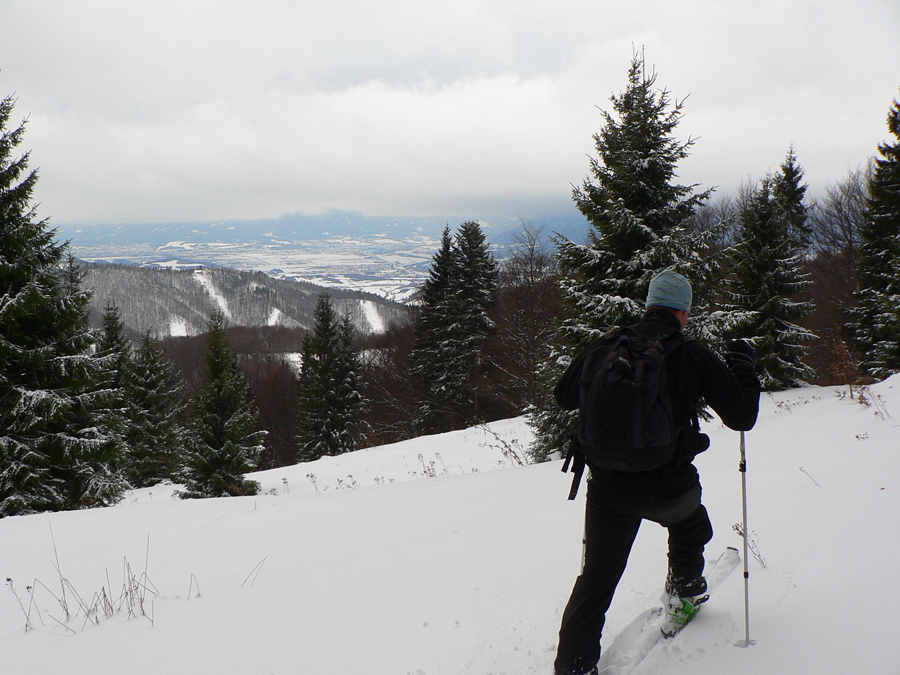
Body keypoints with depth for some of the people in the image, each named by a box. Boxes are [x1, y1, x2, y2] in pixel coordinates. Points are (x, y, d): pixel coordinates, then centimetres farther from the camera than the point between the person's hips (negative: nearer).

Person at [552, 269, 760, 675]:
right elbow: (742, 417, -2)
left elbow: (564, 397, 11)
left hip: (609, 487, 1)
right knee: (689, 517, 36)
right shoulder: (692, 356, -8)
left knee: (597, 577, 10)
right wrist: (743, 367, 14)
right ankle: (684, 586, 51)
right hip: (669, 487, -1)